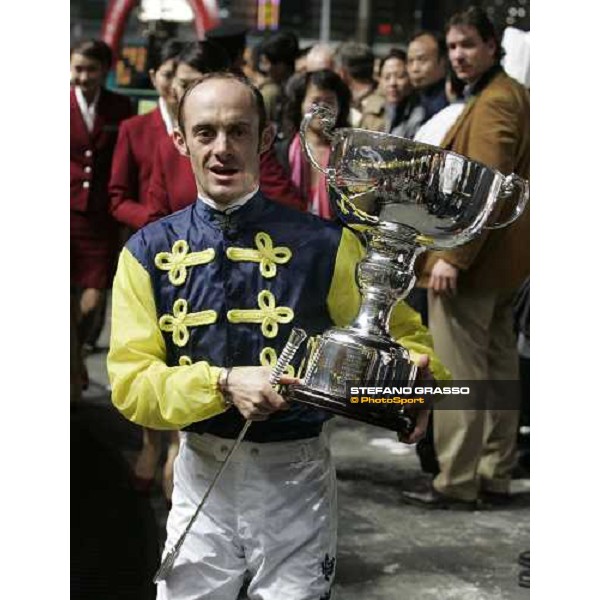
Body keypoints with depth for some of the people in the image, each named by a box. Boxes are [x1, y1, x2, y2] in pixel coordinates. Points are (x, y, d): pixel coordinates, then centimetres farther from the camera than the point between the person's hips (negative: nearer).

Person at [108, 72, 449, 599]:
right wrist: (224, 383, -22)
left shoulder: (325, 244, -6)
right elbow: (130, 381, -6)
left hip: (297, 472, -1)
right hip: (202, 473, 2)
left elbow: (401, 334, 2)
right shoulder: (147, 253, -1)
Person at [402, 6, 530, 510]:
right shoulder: (512, 95, 18)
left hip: (470, 260, -11)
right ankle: (496, 477, 21)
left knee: (460, 373, -5)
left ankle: (456, 483, 0)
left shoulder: (493, 103, -16)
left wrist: (452, 255, -25)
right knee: (498, 369, 13)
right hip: (502, 262, 11)